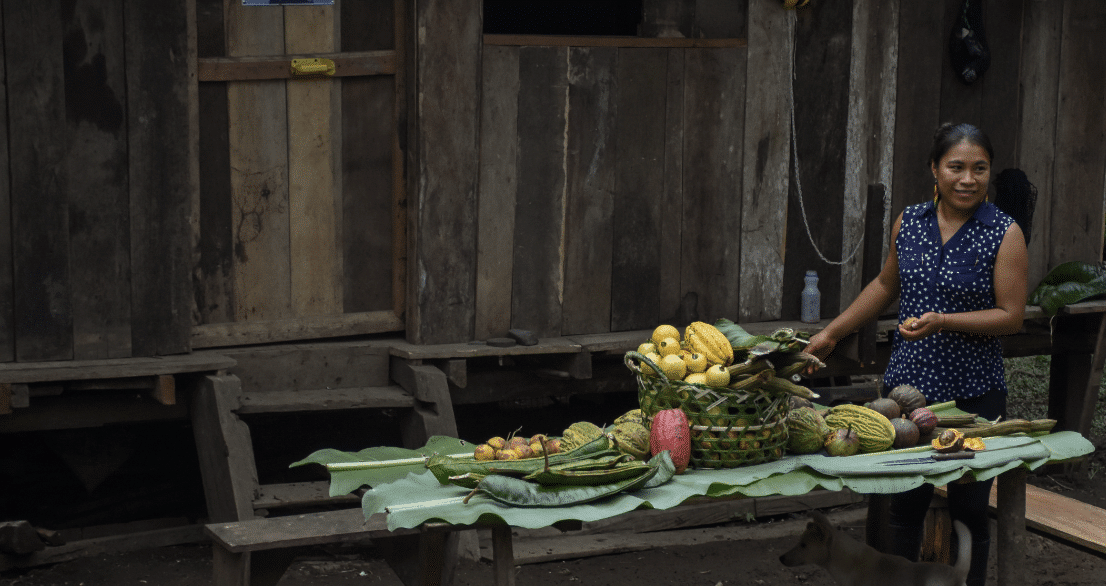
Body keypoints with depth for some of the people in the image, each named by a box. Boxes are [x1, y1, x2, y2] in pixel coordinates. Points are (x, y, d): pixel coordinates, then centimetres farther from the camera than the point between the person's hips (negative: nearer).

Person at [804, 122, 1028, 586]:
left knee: (969, 509, 7)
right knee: (904, 504, 8)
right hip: (907, 385, 3)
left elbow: (1011, 316, -10)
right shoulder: (909, 222, 5)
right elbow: (886, 286, 20)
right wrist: (831, 333, 21)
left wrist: (943, 321, -22)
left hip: (972, 393, -3)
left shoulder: (1004, 234, -7)